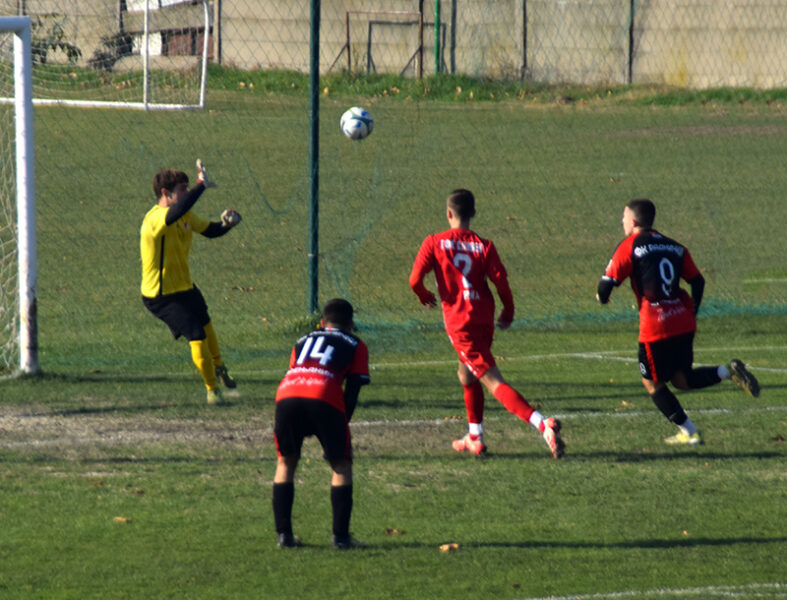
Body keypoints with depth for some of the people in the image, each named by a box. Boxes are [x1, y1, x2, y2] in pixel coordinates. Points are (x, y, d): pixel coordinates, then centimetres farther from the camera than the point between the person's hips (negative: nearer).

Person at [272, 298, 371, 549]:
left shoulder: (304, 340, 36)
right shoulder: (355, 346, 26)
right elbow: (353, 390, 16)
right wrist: (343, 423, 20)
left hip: (287, 397, 3)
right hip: (324, 401, -3)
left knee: (285, 462, 21)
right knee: (342, 465, 14)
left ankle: (283, 533, 15)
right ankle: (340, 535, 8)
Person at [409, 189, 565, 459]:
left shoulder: (434, 243, -3)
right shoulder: (484, 246, 1)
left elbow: (415, 279, -8)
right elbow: (501, 282, -8)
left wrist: (425, 297, 14)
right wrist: (508, 314, 8)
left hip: (459, 324, -5)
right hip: (484, 320, 5)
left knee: (494, 383, -11)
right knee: (467, 375, 28)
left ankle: (543, 425, -28)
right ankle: (475, 438, 34)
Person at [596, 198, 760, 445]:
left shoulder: (629, 246, -4)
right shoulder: (675, 247, 13)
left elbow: (608, 282, -8)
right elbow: (698, 281, 11)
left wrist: (602, 296, 15)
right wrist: (692, 312, 24)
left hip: (654, 328, -6)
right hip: (684, 323, 6)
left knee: (653, 383, 11)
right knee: (681, 378, 18)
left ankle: (689, 432, 10)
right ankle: (729, 371, -5)